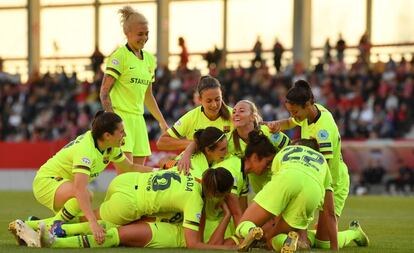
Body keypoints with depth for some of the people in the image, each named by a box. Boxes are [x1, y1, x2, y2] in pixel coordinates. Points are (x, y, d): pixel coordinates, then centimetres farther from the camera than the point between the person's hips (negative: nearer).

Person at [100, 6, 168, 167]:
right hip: (119, 117, -8)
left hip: (138, 118, 8)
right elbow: (104, 92, -11)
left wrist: (162, 122, 23)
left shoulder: (149, 59, 14)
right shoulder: (120, 56, -7)